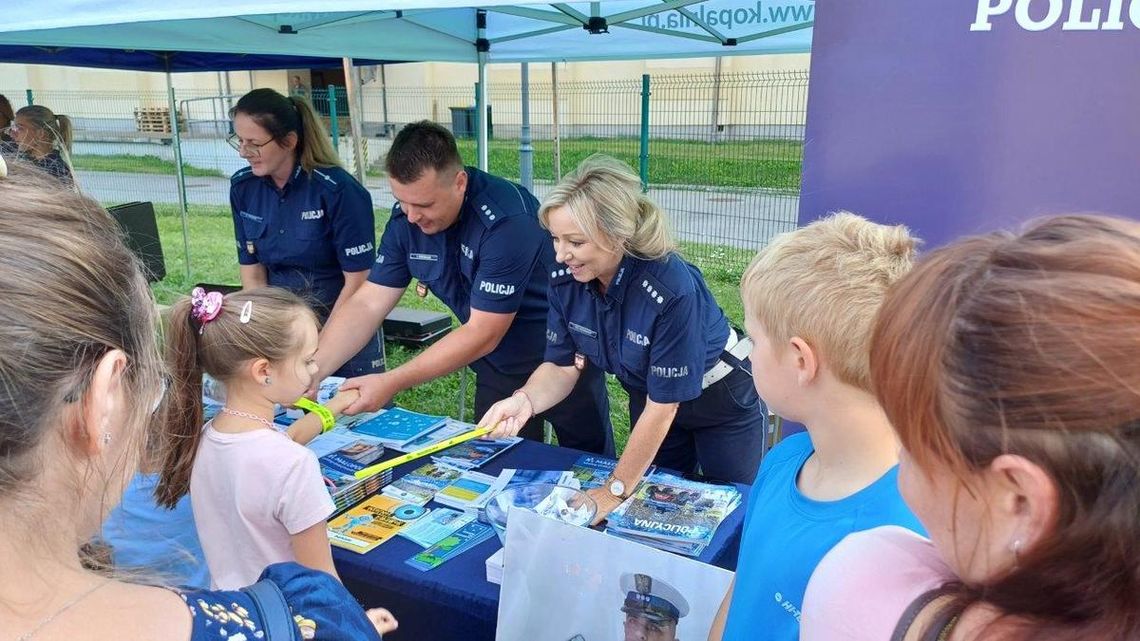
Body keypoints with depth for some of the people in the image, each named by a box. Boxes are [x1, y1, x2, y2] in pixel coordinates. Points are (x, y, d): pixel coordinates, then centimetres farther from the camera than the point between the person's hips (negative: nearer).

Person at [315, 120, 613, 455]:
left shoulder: (507, 219, -31)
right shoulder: (406, 218, -11)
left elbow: (482, 334, -29)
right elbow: (367, 305, -9)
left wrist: (392, 382, -31)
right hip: (498, 365, 5)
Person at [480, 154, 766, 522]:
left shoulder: (672, 289, -38)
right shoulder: (565, 278, -22)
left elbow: (663, 407, -30)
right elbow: (563, 366, -11)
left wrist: (614, 491, -26)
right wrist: (526, 400, -33)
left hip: (722, 402, -4)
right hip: (650, 398, 5)